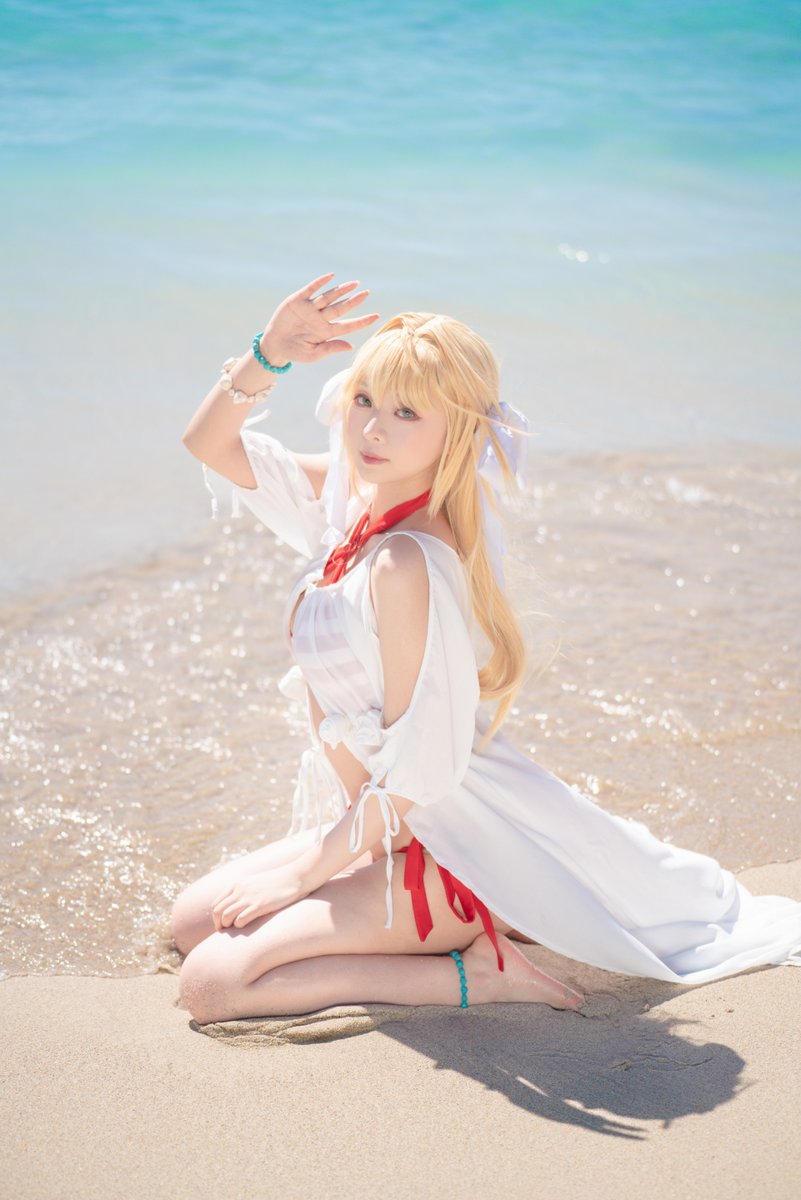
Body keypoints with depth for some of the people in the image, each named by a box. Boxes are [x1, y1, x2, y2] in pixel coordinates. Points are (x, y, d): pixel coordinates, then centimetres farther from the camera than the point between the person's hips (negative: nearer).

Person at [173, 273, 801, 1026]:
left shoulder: (409, 562, -26)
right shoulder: (352, 496, 0)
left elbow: (419, 768, -24)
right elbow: (209, 444, 8)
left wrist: (305, 869, -12)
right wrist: (268, 356, -11)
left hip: (435, 849, -9)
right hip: (369, 822, 9)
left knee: (210, 982, -14)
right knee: (191, 920, 15)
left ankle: (468, 973, -7)